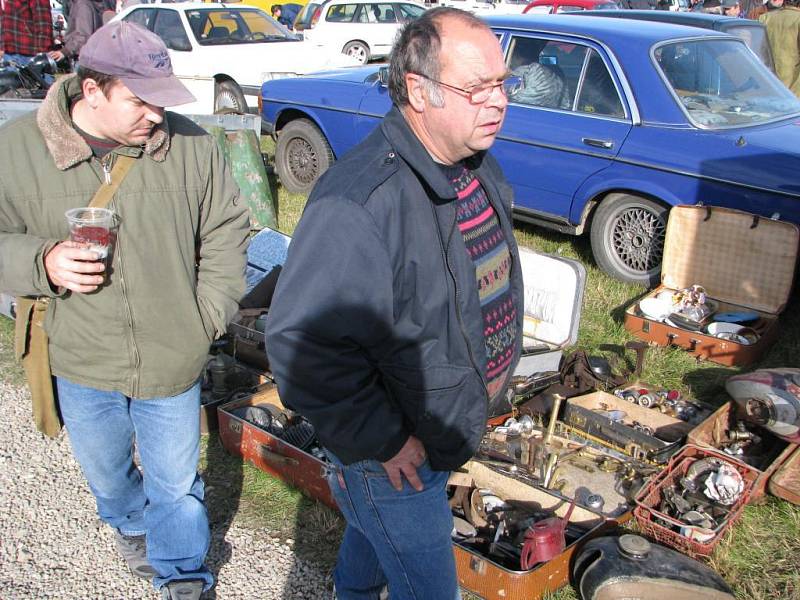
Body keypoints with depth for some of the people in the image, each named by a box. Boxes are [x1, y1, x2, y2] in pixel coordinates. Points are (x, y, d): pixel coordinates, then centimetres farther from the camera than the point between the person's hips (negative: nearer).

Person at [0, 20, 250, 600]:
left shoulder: (191, 144, -10)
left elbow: (227, 232, 0)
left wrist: (208, 317, -5)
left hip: (174, 363, -1)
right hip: (82, 364, 2)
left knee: (176, 484, 14)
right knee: (106, 475, 26)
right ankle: (131, 526, 60)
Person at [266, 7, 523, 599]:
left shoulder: (477, 164, -3)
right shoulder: (361, 200, -34)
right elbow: (301, 341, -35)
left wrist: (495, 365, 15)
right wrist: (380, 441, -26)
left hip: (446, 430, 8)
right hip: (396, 453, -8)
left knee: (372, 531, 33)